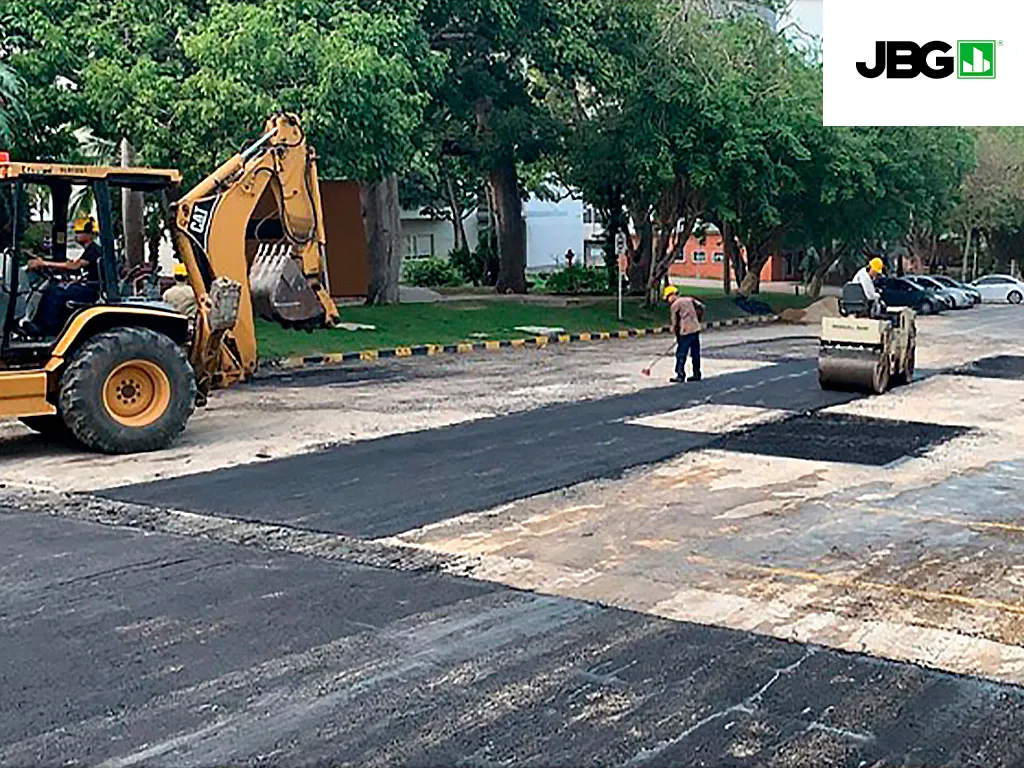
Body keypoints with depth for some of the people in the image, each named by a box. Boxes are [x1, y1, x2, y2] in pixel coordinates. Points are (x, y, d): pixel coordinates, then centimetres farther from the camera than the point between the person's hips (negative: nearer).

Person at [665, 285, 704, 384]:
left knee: (681, 354, 0)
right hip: (696, 329, 7)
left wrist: (677, 335, 9)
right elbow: (701, 307, 9)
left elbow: (675, 322, -3)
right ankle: (697, 374, 19)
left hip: (686, 331, -7)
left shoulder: (674, 305, -6)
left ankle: (680, 376, -1)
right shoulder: (689, 299, 12)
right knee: (695, 353, 13)